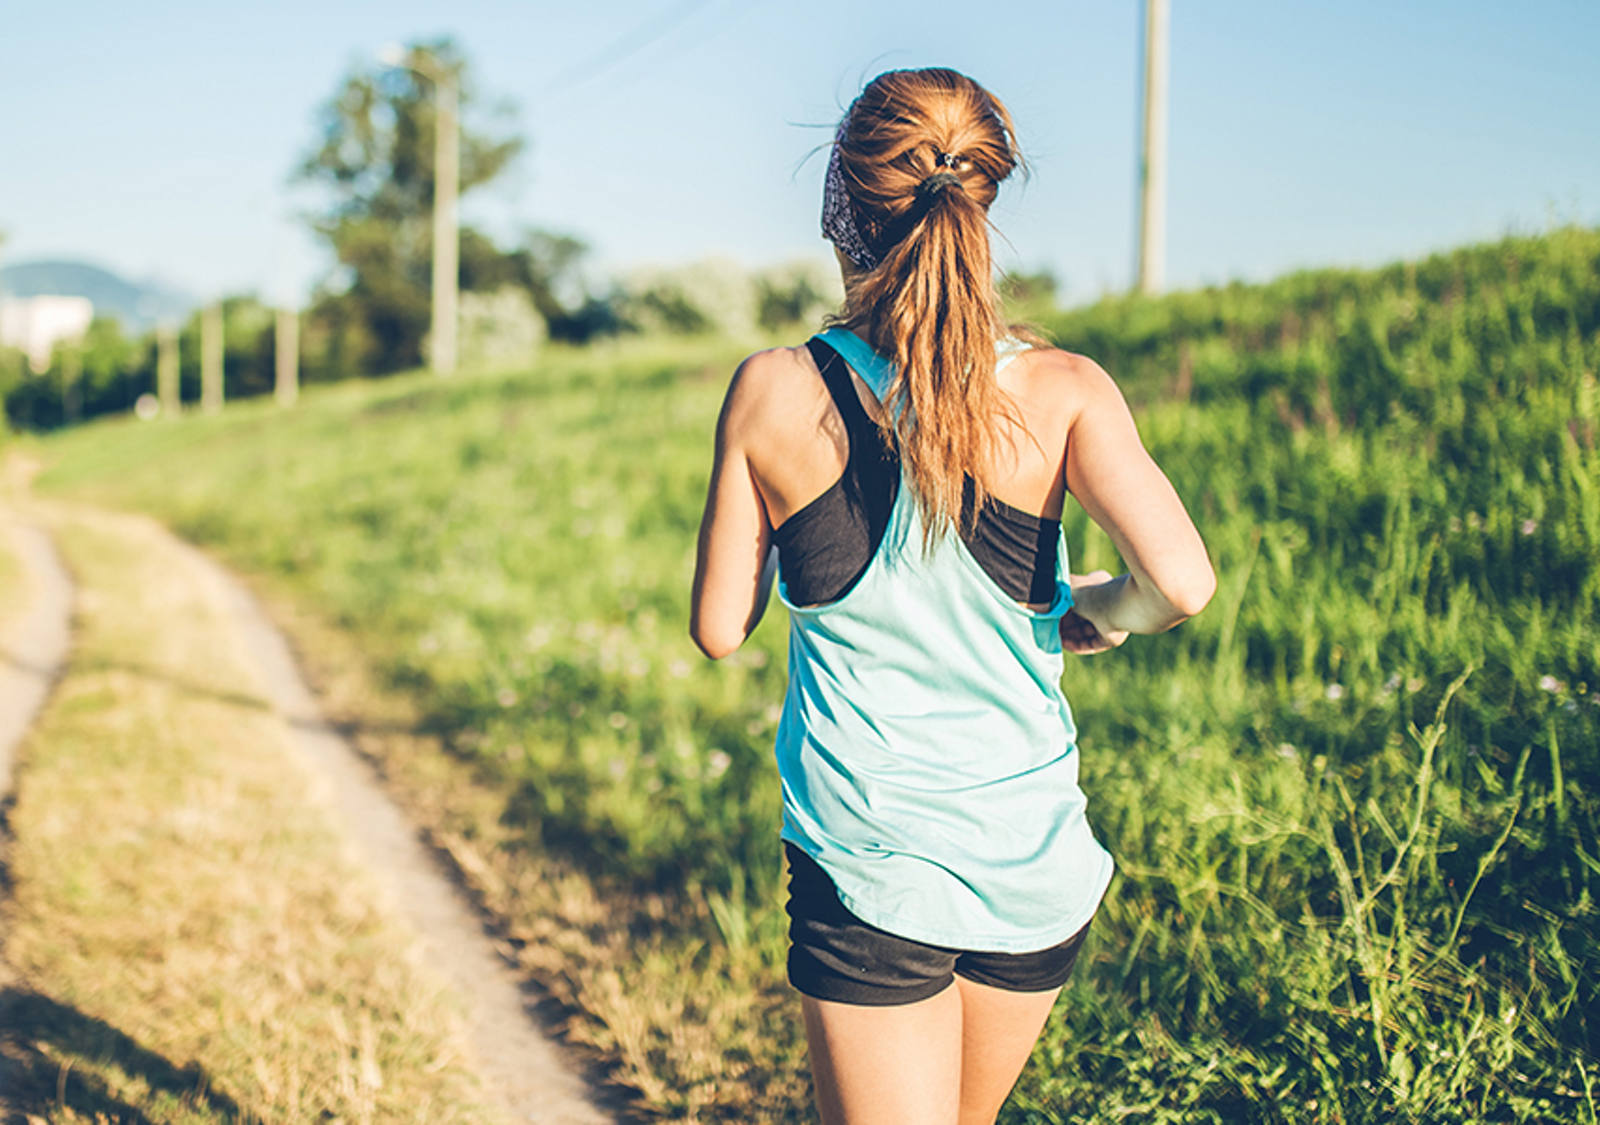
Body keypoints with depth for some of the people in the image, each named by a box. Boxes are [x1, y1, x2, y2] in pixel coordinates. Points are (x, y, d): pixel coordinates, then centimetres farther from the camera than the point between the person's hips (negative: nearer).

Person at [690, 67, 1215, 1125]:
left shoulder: (775, 393, -8)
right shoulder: (1059, 391, -8)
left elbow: (719, 629, -1)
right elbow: (1182, 582, -19)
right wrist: (1101, 610, 2)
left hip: (865, 862, -2)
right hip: (1033, 858, 2)